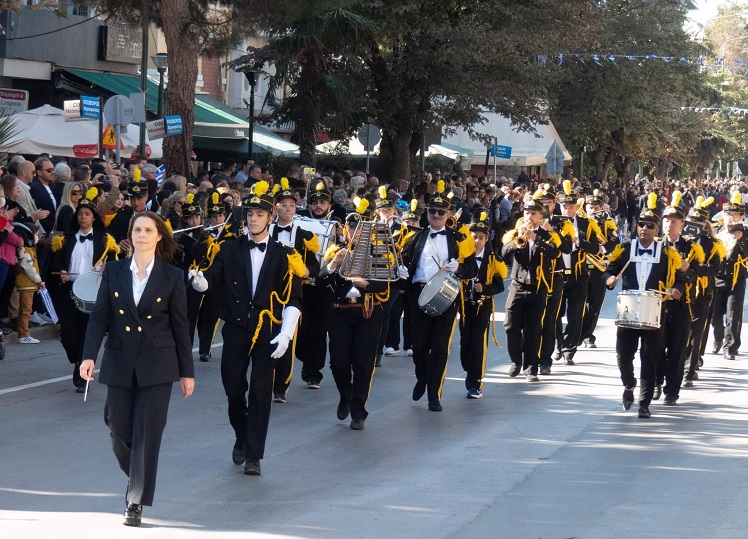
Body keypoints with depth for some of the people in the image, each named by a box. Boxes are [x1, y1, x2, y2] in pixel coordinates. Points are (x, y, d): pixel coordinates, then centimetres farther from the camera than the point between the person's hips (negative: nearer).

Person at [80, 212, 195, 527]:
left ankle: (136, 503, 1)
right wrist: (89, 356, -12)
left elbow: (180, 325, 2)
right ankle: (138, 476, 34)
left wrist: (187, 371, 3)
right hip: (120, 363, 2)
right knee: (119, 431, 5)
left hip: (157, 364, -2)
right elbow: (99, 316, 1)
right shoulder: (113, 271, 4)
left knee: (147, 434, -5)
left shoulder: (172, 277, 0)